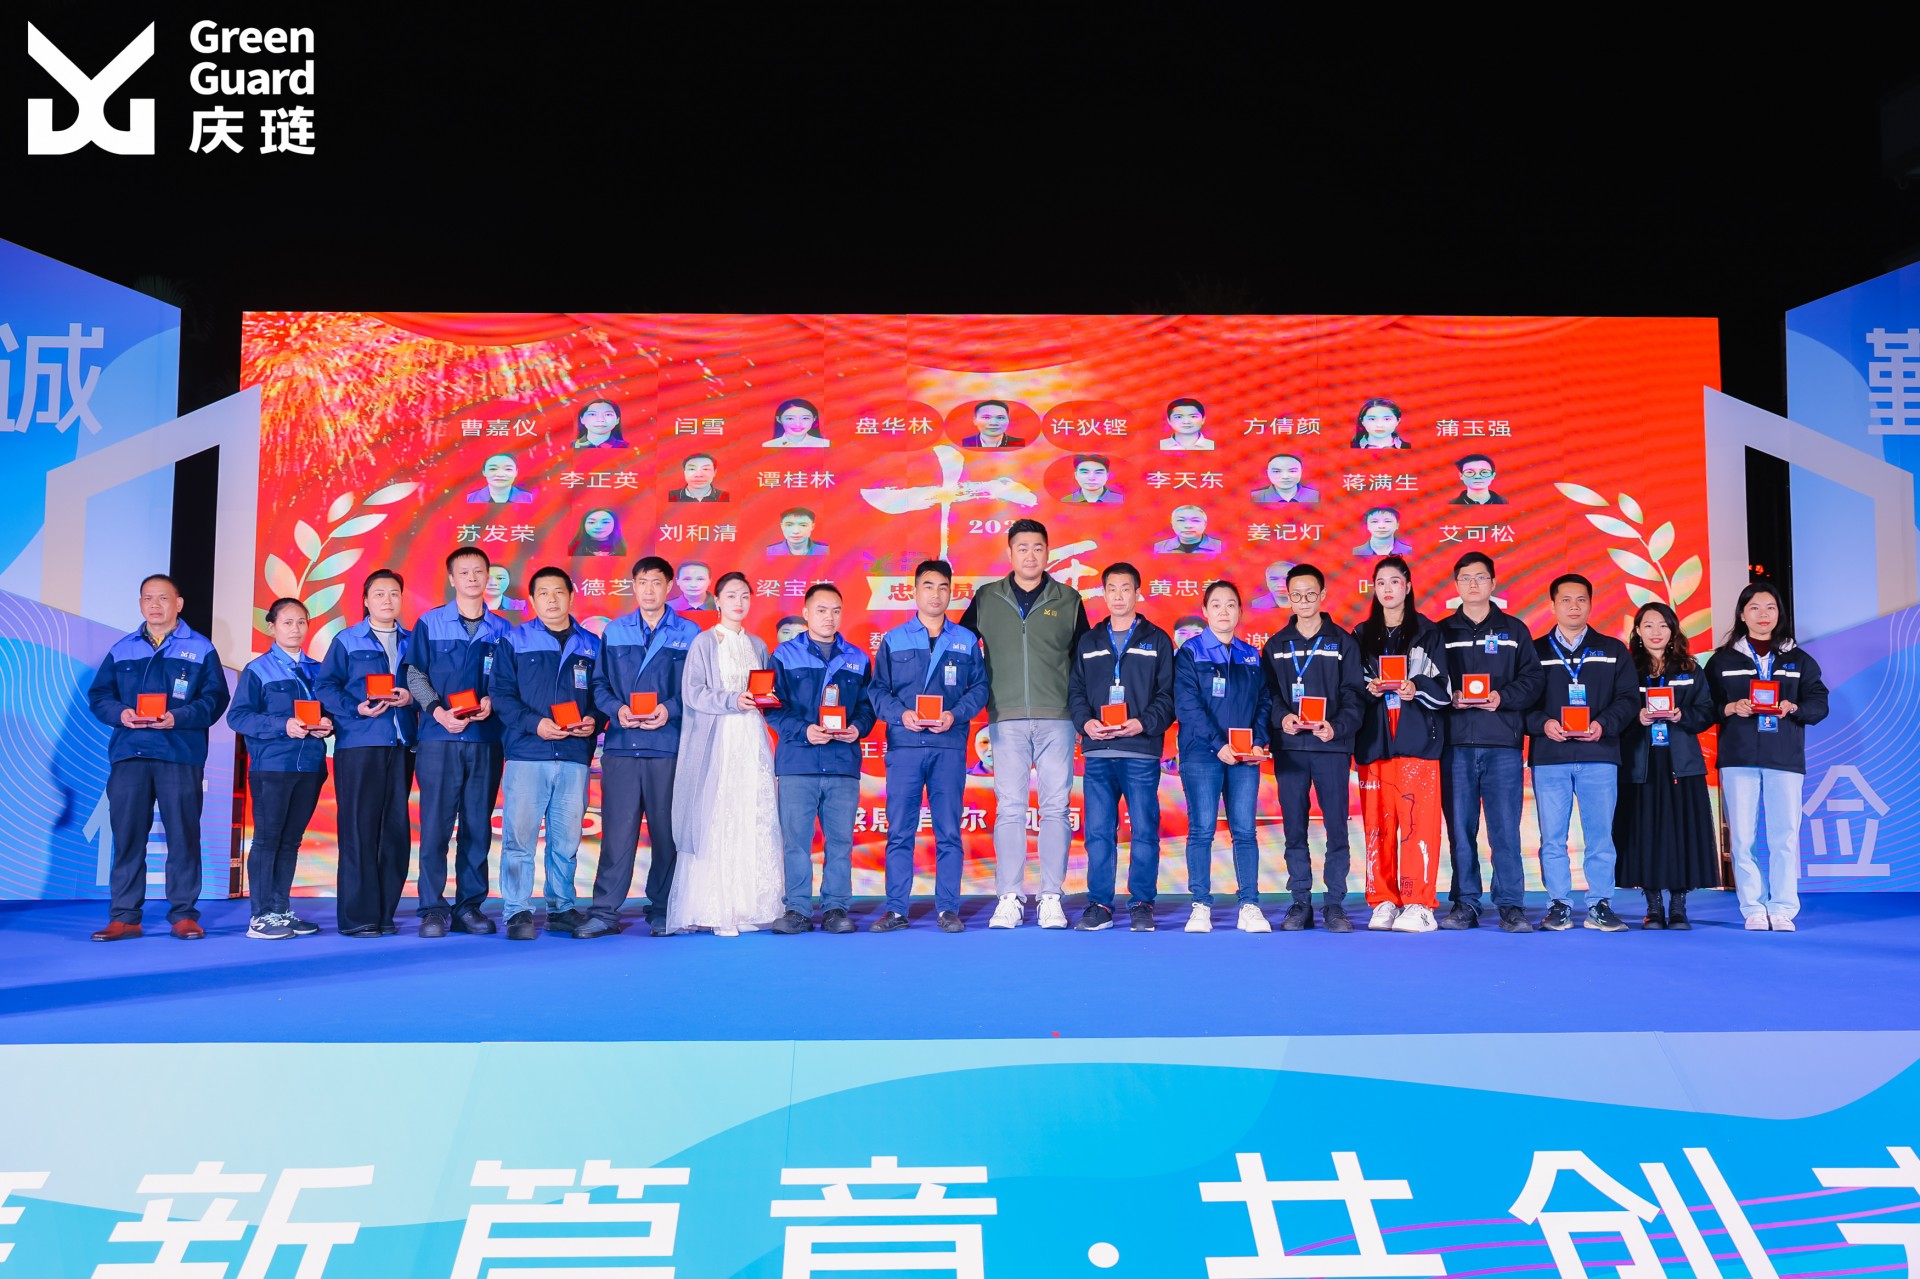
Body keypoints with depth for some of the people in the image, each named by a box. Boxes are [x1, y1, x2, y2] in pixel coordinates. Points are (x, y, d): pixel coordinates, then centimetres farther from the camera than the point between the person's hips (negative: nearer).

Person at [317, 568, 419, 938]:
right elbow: (328, 687, -2)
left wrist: (411, 696, -8)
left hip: (401, 744, 4)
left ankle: (384, 912, 10)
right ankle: (357, 915, -2)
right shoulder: (346, 641, 6)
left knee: (396, 828, 3)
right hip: (358, 743, -4)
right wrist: (356, 709, -16)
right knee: (359, 827, -6)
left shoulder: (411, 643, 16)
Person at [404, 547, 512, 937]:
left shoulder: (502, 630, 11)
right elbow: (415, 675, 4)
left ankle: (469, 906, 11)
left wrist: (492, 702, -10)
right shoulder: (429, 623, 7)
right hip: (439, 736, -2)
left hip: (486, 739, 2)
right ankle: (433, 908, 2)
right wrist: (438, 711, -11)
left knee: (478, 826, 4)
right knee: (435, 824, -4)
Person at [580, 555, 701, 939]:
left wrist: (670, 710, -13)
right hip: (621, 745, 1)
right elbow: (599, 684, 10)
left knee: (666, 832, 3)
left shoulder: (689, 634, 7)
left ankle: (661, 913, 13)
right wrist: (617, 709, -8)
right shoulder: (614, 632, 13)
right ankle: (605, 912, 4)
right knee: (617, 831, -2)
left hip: (669, 746, -1)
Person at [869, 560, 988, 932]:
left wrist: (955, 714, -9)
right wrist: (900, 714, -10)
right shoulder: (893, 640, 11)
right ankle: (896, 909, 5)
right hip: (904, 745, 0)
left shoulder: (966, 641, 12)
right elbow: (878, 690, 7)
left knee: (948, 832, 0)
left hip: (949, 746, 0)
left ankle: (947, 909, 6)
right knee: (899, 831, 0)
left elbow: (979, 688, 7)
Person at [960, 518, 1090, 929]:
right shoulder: (986, 599, 9)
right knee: (1009, 809, -2)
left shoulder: (1068, 600, 9)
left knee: (1055, 807, 0)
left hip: (1057, 720, 0)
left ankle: (1051, 898, 5)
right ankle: (1009, 898, 2)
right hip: (1007, 720, 0)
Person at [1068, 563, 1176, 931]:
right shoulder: (1088, 643, 16)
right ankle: (1100, 904, 8)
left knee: (1144, 830, -2)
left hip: (1141, 752, -2)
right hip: (1097, 752, 2)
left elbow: (1167, 694, 2)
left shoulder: (1157, 640, 8)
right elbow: (1075, 691, 11)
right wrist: (1085, 721, -8)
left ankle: (1141, 904, 7)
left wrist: (1143, 723, -14)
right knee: (1098, 832, 1)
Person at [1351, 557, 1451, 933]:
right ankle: (1383, 903, 7)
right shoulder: (1361, 636, 14)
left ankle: (1418, 905, -6)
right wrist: (1368, 690, -8)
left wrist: (1416, 689, -17)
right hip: (1374, 741, 3)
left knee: (1418, 820, -9)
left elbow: (1443, 689, 1)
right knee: (1377, 823, 0)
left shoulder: (1428, 633, 7)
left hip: (1418, 741, -2)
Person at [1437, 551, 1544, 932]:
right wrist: (1449, 697, -11)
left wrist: (1502, 697, -10)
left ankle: (1510, 905, 3)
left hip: (1504, 743, 0)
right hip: (1456, 742, 1)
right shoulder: (1442, 632, 12)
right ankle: (1465, 904, 9)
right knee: (1460, 827, 2)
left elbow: (1533, 679, 5)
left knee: (1505, 826, -3)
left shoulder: (1514, 630, 12)